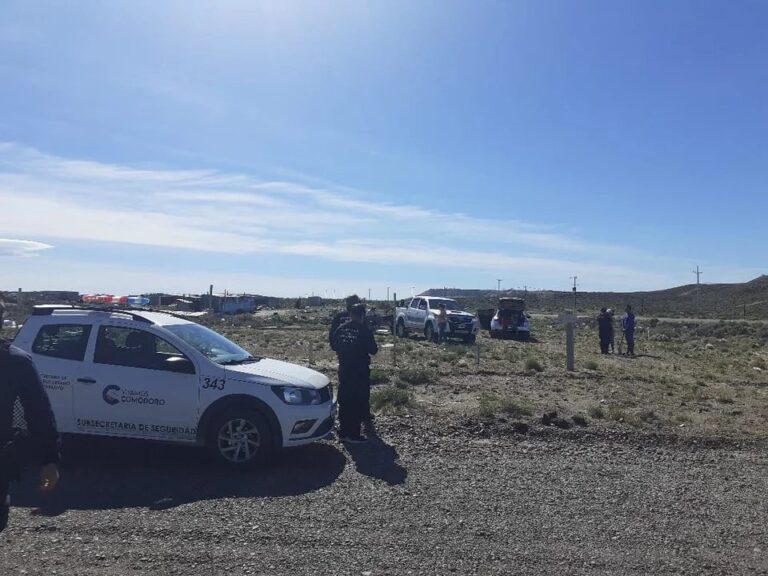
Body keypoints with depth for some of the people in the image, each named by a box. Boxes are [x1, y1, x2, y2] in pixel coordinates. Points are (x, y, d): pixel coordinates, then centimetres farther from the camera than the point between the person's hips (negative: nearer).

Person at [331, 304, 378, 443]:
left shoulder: (341, 329, 2)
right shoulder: (364, 330, -14)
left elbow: (333, 344, 10)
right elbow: (372, 349, -11)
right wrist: (375, 348, 11)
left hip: (344, 369, 6)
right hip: (360, 370, -6)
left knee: (344, 401, 13)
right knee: (359, 402, 2)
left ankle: (343, 432, 20)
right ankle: (353, 434, 2)